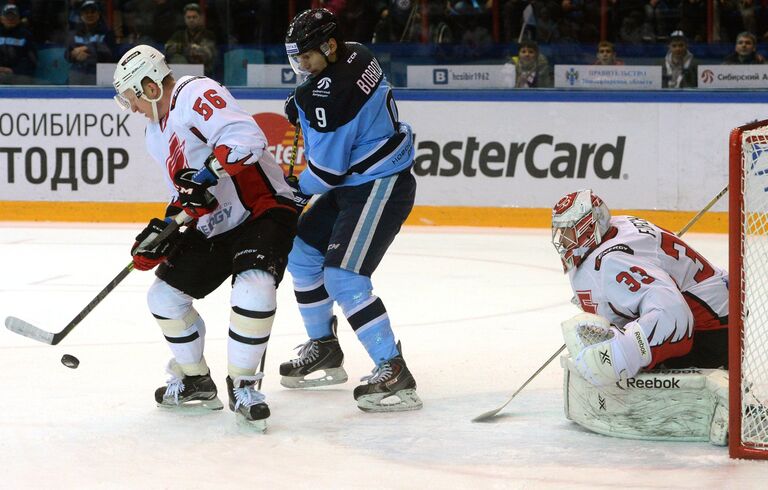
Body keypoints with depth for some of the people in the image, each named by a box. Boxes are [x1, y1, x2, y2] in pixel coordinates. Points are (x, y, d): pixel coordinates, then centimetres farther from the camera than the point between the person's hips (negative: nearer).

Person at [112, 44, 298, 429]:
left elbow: (247, 137, -33)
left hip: (264, 210, -10)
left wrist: (206, 173, -36)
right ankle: (194, 381, 25)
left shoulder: (196, 95, -18)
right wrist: (161, 232, 4)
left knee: (253, 289, -31)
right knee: (166, 294, 8)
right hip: (213, 226, 10)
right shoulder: (156, 133, 13)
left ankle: (243, 384, -15)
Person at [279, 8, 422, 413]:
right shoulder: (356, 55, 2)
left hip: (380, 189, -11)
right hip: (354, 183, 11)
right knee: (303, 253, 19)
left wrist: (298, 188, -1)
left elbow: (327, 170, -22)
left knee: (343, 276, -20)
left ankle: (393, 372, -20)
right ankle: (324, 348, 32)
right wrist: (302, 105, 9)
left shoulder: (330, 93, -27)